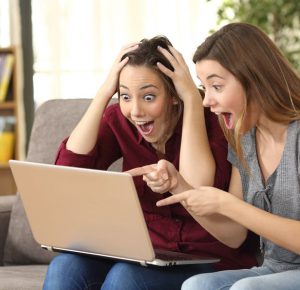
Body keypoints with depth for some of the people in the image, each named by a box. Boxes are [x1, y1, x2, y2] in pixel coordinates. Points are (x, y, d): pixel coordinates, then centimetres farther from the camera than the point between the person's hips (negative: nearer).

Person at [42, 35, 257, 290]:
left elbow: (199, 192, -29)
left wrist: (193, 98, -24)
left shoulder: (208, 120, -12)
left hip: (209, 262, -4)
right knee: (65, 267, -25)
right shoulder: (119, 120, -2)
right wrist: (104, 92, -16)